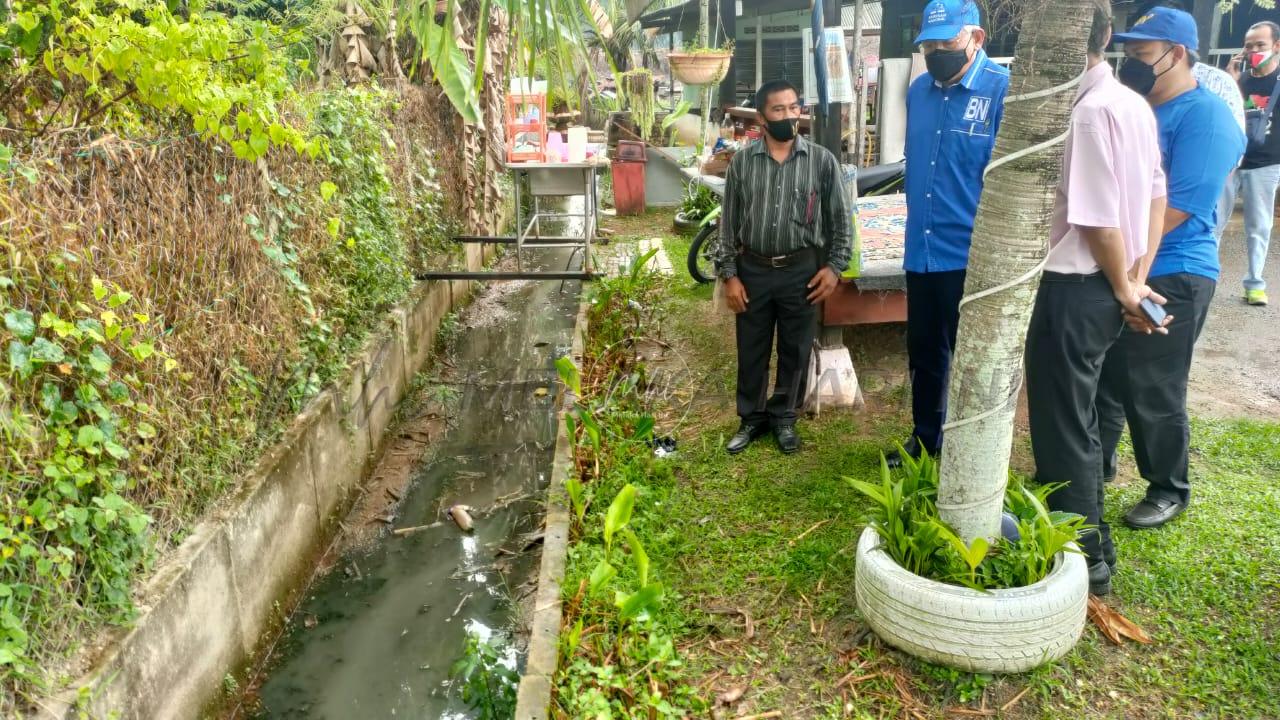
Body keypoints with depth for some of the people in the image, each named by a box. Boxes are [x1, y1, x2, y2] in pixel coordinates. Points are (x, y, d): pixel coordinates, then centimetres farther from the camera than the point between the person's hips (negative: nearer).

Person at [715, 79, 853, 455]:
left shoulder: (822, 160, -3)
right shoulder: (742, 161, -1)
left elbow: (840, 219, 3)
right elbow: (728, 222, 2)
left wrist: (834, 266, -5)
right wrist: (729, 275, -2)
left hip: (802, 271, 0)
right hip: (753, 270, 1)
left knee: (795, 351, 10)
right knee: (751, 350, 10)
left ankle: (784, 417, 29)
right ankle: (752, 418, 28)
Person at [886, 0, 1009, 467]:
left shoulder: (1004, 90, -13)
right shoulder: (918, 90, 7)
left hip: (974, 257, -6)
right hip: (921, 252, 6)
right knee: (923, 355, 19)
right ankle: (925, 440, 38)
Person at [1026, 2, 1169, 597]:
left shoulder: (1087, 111, -20)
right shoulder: (1133, 103, 9)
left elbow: (1099, 218, -19)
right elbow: (1156, 194, 11)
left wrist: (1123, 289, -5)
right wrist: (1135, 281, 7)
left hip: (1076, 287, -9)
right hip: (1103, 288, 9)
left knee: (1060, 427, 3)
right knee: (1078, 420, 21)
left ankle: (1084, 560, 15)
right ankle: (1089, 543, 35)